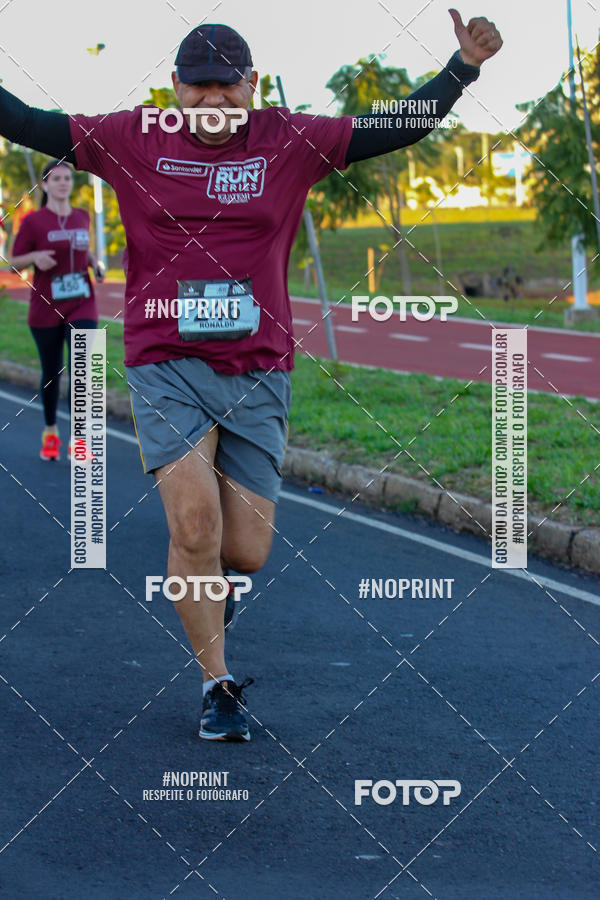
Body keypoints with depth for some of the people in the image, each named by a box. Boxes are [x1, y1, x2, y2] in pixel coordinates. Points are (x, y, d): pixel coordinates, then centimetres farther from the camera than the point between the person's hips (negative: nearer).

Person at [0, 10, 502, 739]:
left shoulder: (290, 142, 2)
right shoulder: (132, 140, 1)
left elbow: (398, 129, 0)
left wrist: (464, 67, -10)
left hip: (257, 374, 1)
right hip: (166, 368, -1)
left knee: (245, 554, 0)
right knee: (194, 525, -17)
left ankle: (200, 574, 39)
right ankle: (216, 685, 2)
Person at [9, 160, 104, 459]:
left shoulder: (83, 217, 8)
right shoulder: (33, 221, -4)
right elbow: (15, 262, -1)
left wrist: (95, 264, 5)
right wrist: (35, 257, -21)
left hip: (82, 307, 2)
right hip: (46, 309, -2)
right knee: (51, 373, 9)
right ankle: (50, 432, 29)